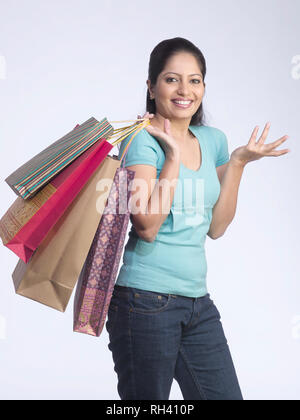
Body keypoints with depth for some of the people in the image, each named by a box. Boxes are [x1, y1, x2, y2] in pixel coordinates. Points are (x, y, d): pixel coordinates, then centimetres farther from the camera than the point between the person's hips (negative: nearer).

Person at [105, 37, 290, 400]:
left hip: (198, 301, 6)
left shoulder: (213, 140, 11)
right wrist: (174, 156, -16)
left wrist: (237, 162, 5)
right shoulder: (142, 138, -8)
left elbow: (215, 227, 10)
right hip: (146, 299, -6)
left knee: (224, 394, 9)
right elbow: (147, 228, -17)